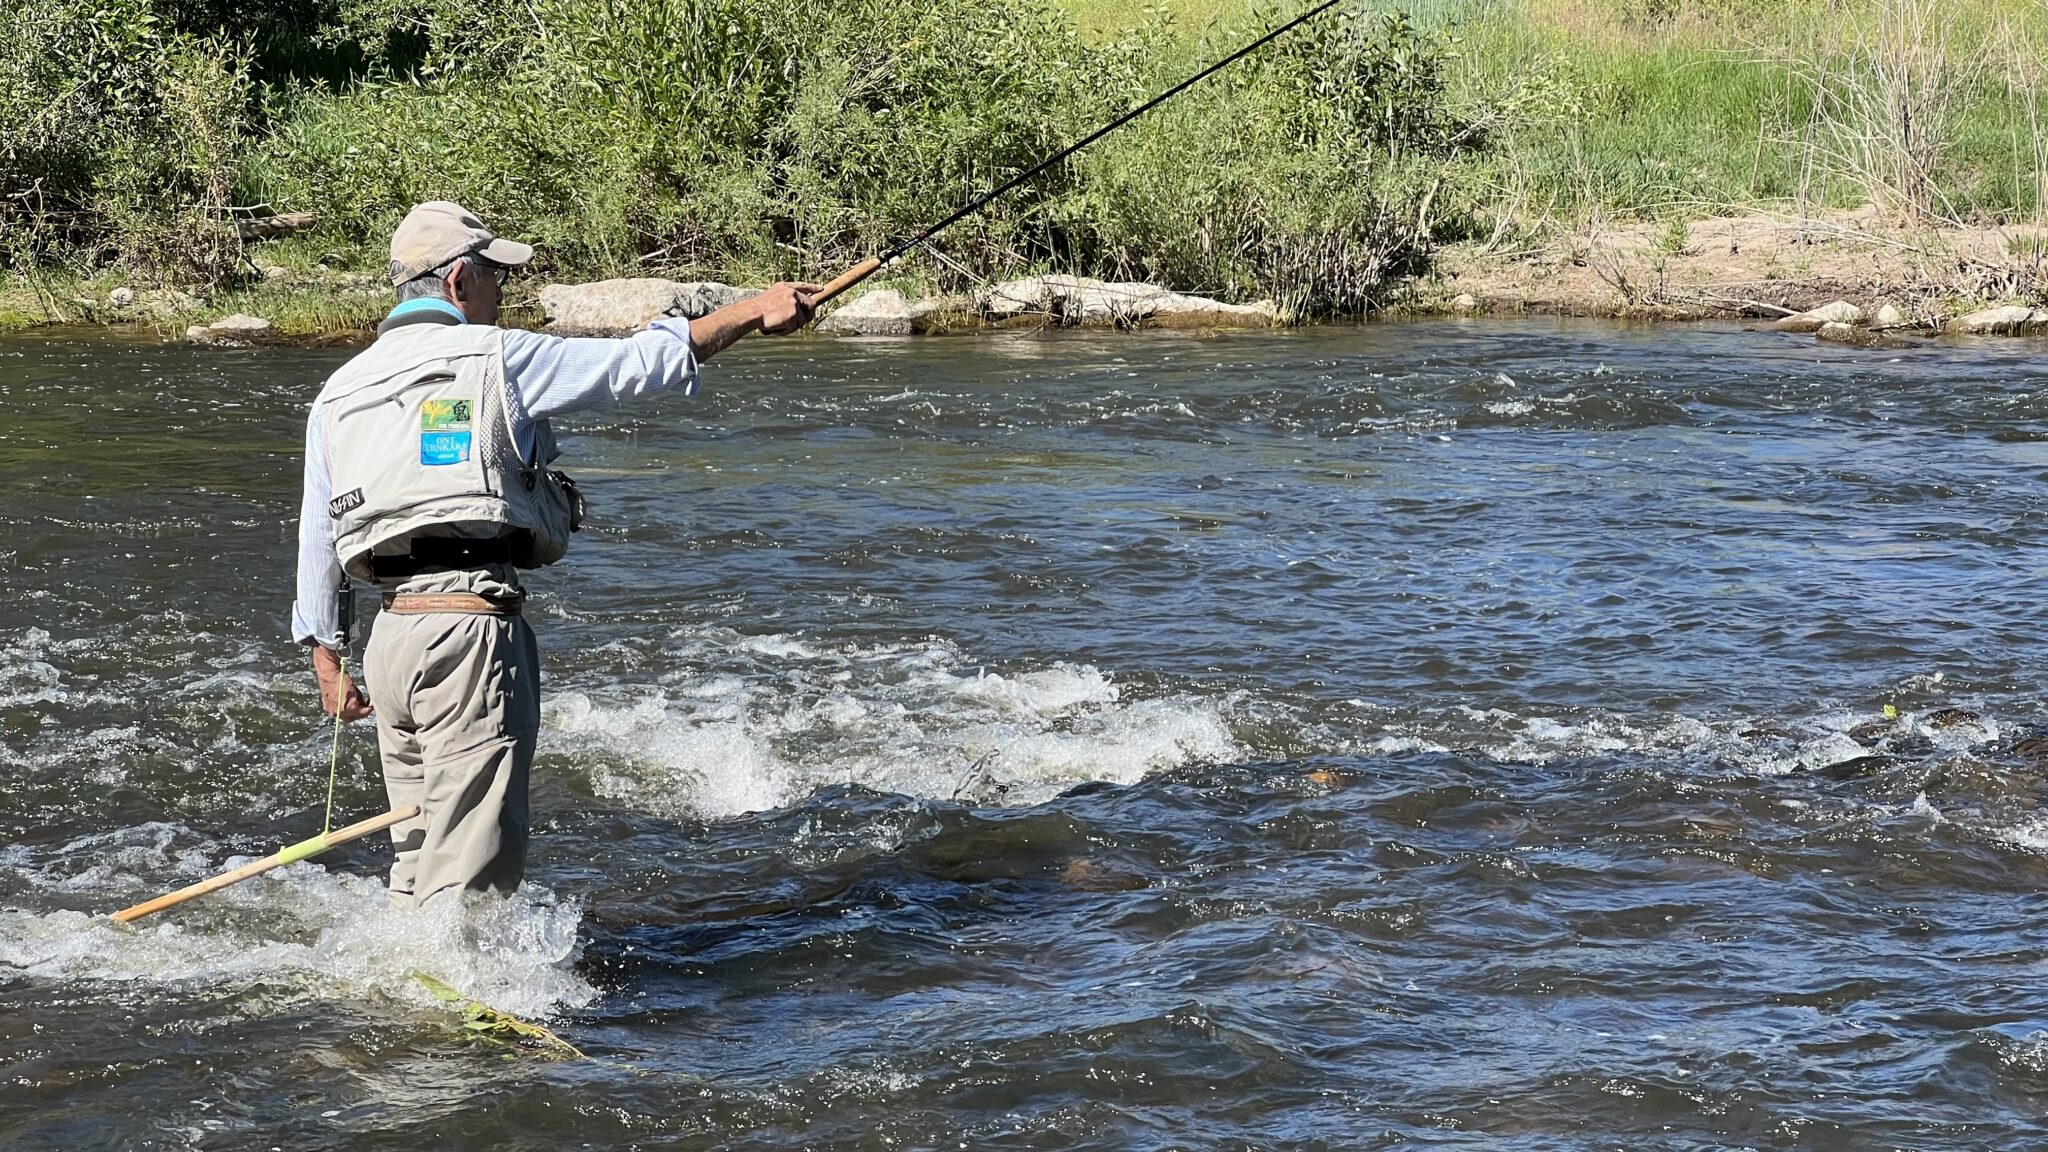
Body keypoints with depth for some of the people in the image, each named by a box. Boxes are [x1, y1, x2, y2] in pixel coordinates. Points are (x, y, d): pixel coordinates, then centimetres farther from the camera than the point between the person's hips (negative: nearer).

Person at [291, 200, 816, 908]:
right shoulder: (496, 357, -1)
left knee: (421, 852, 16)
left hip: (389, 637, 7)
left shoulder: (338, 393, 17)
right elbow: (642, 362, 2)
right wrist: (754, 310, 13)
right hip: (472, 628, -7)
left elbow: (316, 539, 19)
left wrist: (326, 655, 28)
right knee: (471, 872, -6)